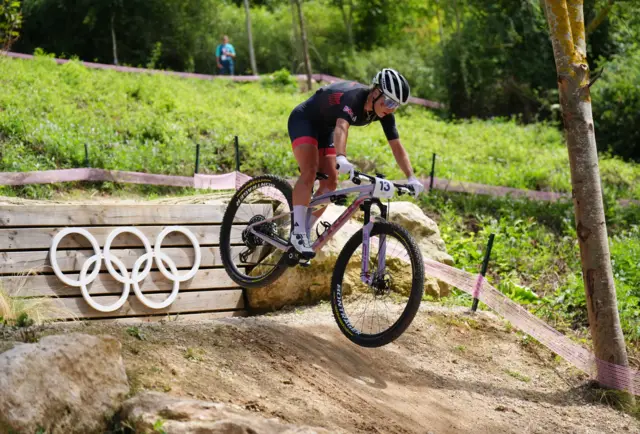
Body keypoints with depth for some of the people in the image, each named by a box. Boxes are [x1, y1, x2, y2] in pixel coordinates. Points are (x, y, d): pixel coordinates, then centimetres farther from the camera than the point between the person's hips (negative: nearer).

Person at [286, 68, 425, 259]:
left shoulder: (384, 113, -15)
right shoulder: (353, 96, -38)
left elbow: (397, 147, -14)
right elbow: (341, 127, -55)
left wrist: (411, 178, -27)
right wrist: (341, 159, -73)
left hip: (324, 128, 8)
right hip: (303, 120, -8)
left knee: (330, 181, -3)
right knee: (310, 171, -26)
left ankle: (305, 232, 7)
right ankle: (297, 233, -31)